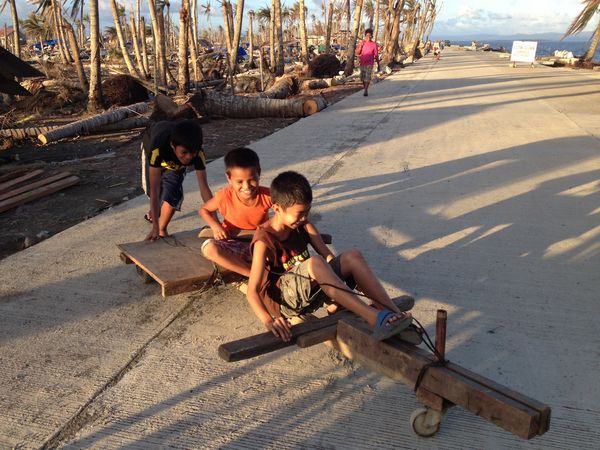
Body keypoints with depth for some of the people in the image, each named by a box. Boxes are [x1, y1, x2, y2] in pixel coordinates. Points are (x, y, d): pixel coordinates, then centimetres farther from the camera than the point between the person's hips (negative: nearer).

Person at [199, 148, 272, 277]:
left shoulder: (267, 195, -17)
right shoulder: (225, 197, -16)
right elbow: (204, 210, 2)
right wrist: (215, 226, -17)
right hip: (234, 245, 0)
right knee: (209, 248, -32)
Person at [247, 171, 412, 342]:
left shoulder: (303, 225, 3)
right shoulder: (264, 239, -17)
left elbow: (328, 256, -3)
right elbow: (252, 291, -23)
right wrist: (268, 321, -40)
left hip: (311, 288, 7)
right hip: (284, 300, -7)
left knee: (352, 256, -15)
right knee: (315, 262, -36)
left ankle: (393, 312, -25)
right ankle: (374, 319, -42)